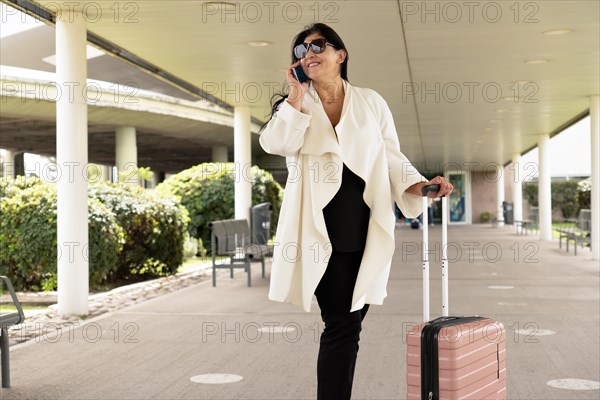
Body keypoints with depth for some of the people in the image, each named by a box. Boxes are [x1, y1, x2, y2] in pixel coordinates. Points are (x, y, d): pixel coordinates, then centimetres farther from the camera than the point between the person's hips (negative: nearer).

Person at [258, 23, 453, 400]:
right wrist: (297, 95, -7)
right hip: (322, 227, -2)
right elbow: (275, 144, -9)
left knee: (350, 321, 7)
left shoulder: (370, 101, 11)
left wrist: (419, 186, -7)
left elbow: (392, 157, 10)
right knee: (343, 324, -7)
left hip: (366, 225, 2)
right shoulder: (294, 104, 10)